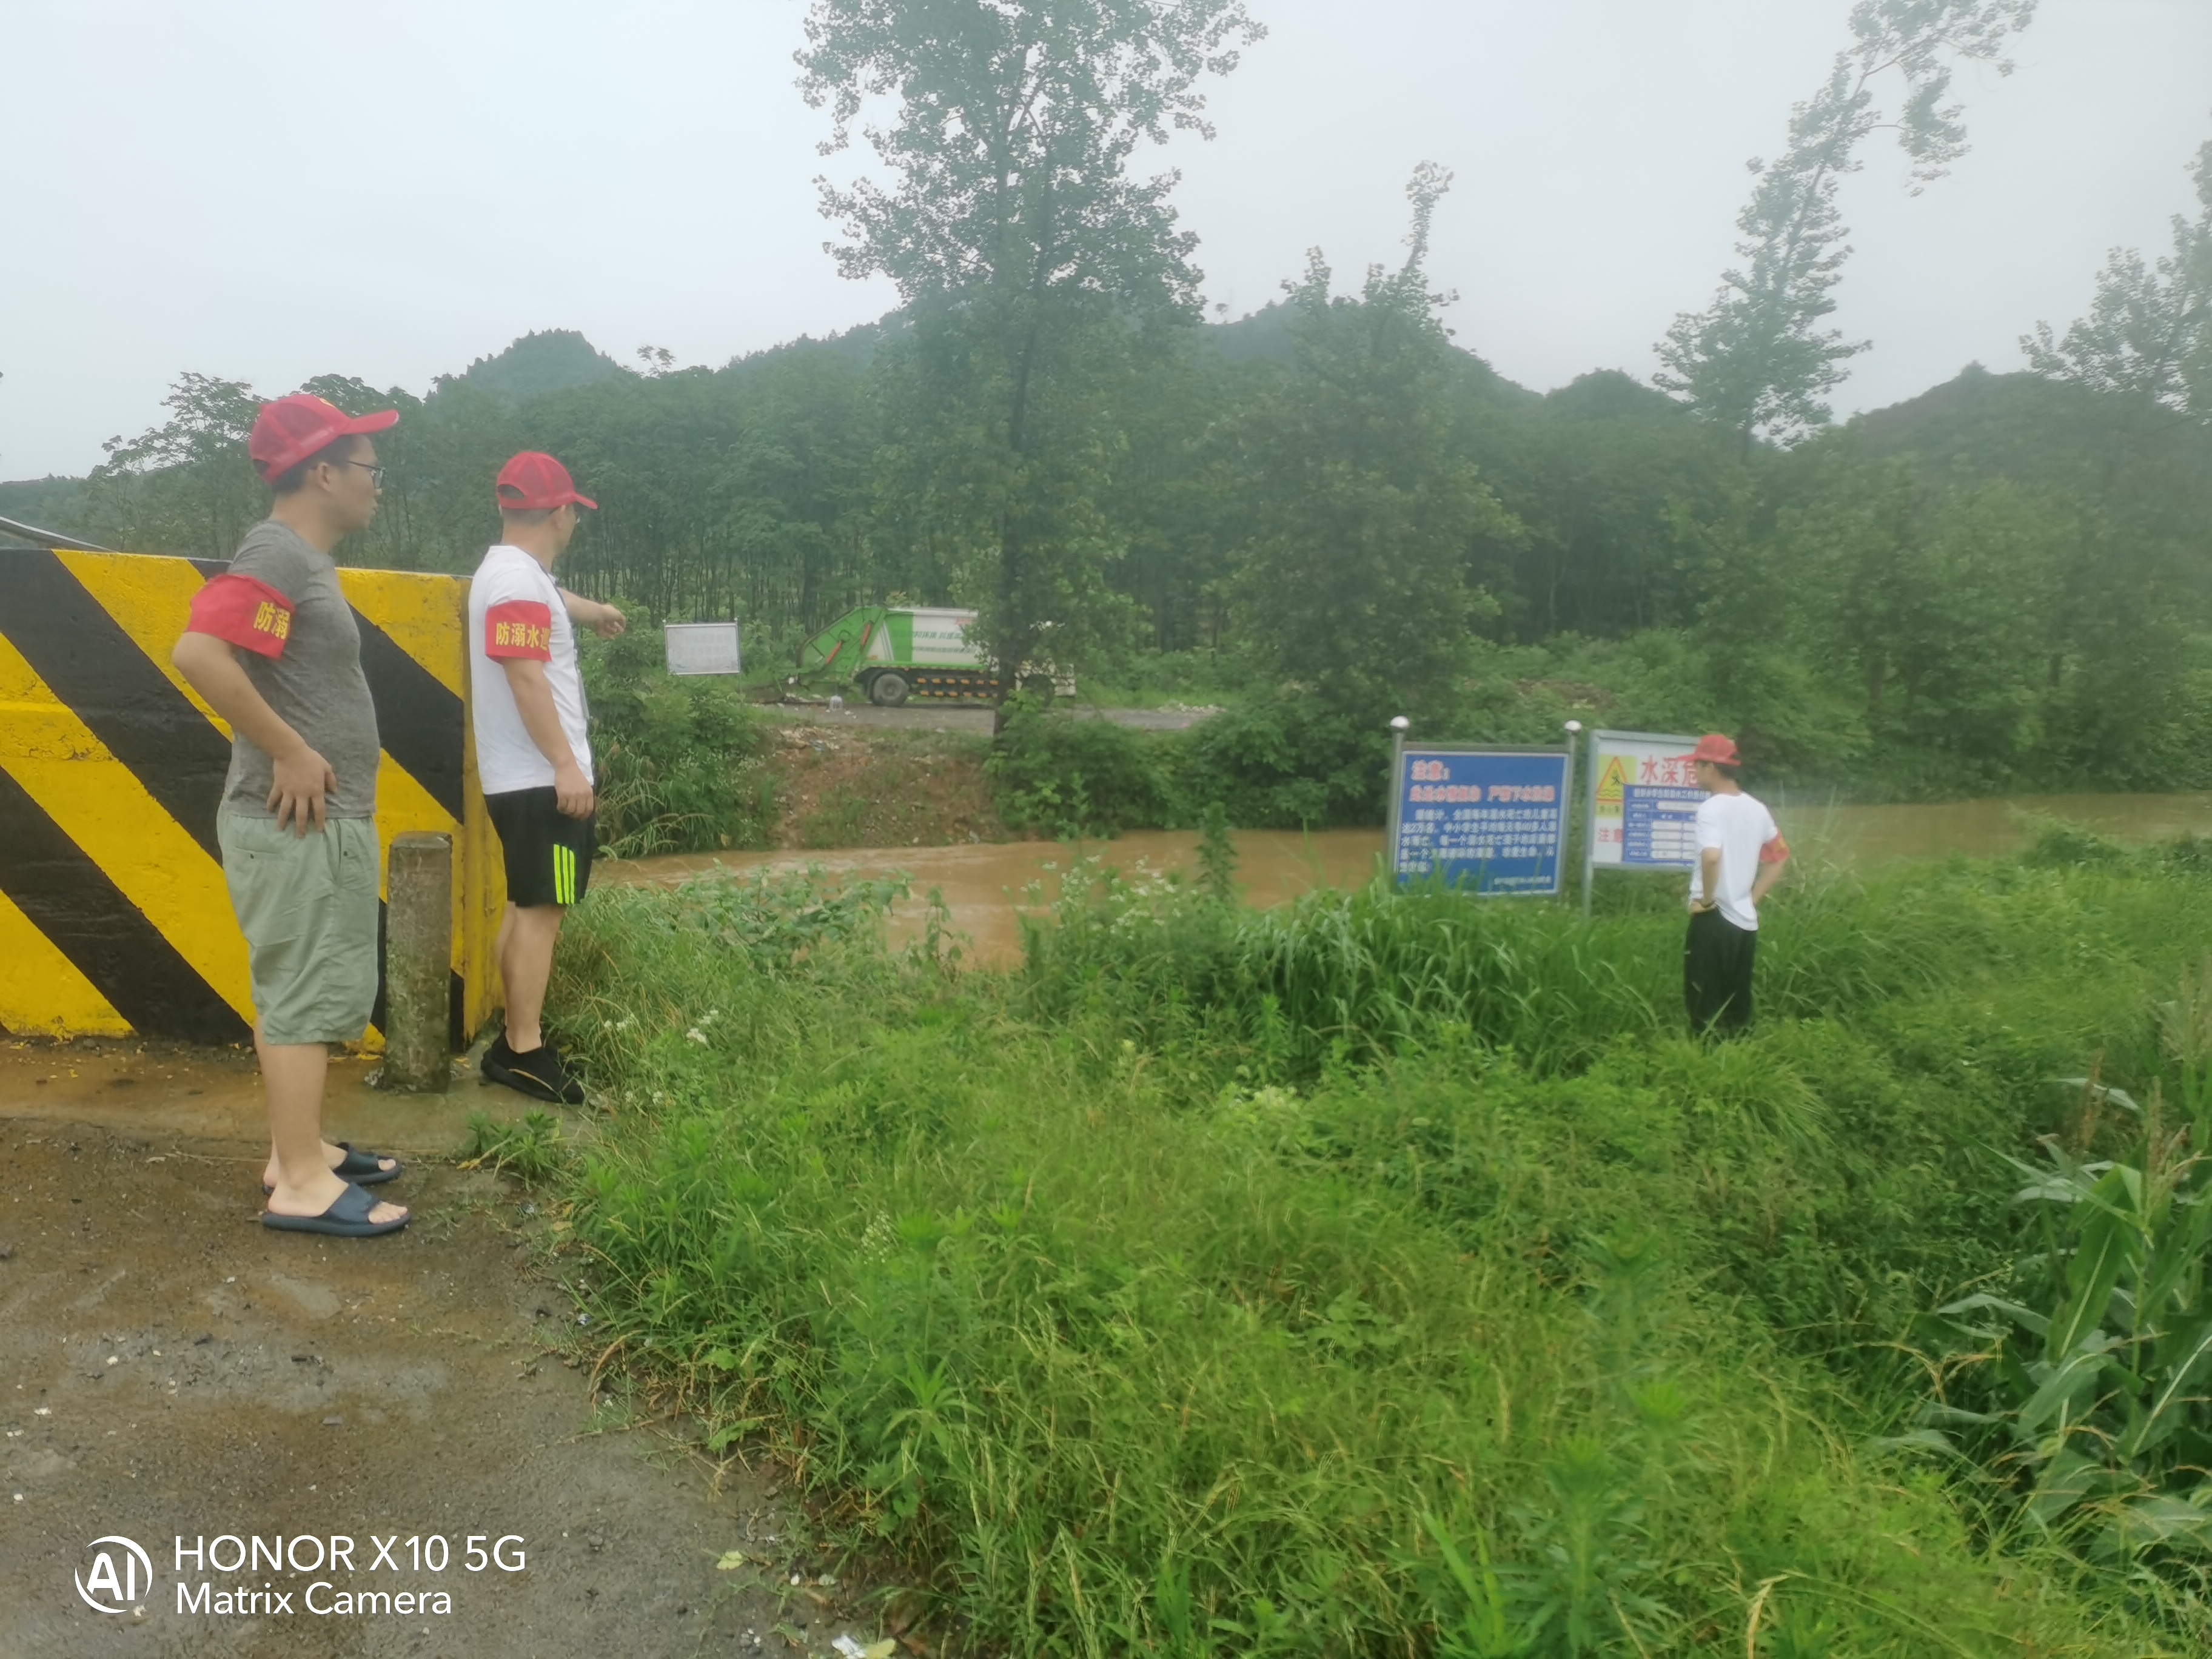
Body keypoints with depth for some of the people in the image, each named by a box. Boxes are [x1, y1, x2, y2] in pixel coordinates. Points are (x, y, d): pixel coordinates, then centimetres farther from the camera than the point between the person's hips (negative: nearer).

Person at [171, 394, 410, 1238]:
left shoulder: (304, 559, 16)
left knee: (309, 992, 16)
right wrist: (289, 752, -23)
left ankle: (296, 1149, 26)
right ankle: (302, 1184, 3)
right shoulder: (276, 552, -15)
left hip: (326, 820, 10)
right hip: (298, 826, -10)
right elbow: (197, 652, -28)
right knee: (306, 995, -5)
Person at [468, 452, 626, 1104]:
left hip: (524, 778, 11)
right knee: (541, 910, -7)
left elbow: (551, 601, 42)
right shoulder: (519, 581, -16)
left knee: (526, 907, 14)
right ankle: (525, 1052, -3)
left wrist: (594, 611, 61)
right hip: (541, 780, -11)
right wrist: (566, 765, -25)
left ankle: (516, 1041, 21)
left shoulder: (514, 572, 17)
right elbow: (527, 679, -24)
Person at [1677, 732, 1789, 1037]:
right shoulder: (1757, 809, 9)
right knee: (1738, 1008, 14)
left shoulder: (1711, 807, -14)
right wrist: (1752, 899, 15)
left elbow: (1712, 856, -31)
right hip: (1746, 921, 8)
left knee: (1706, 1008, -1)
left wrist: (1706, 899, -18)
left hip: (1713, 920, -7)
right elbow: (1780, 857, 18)